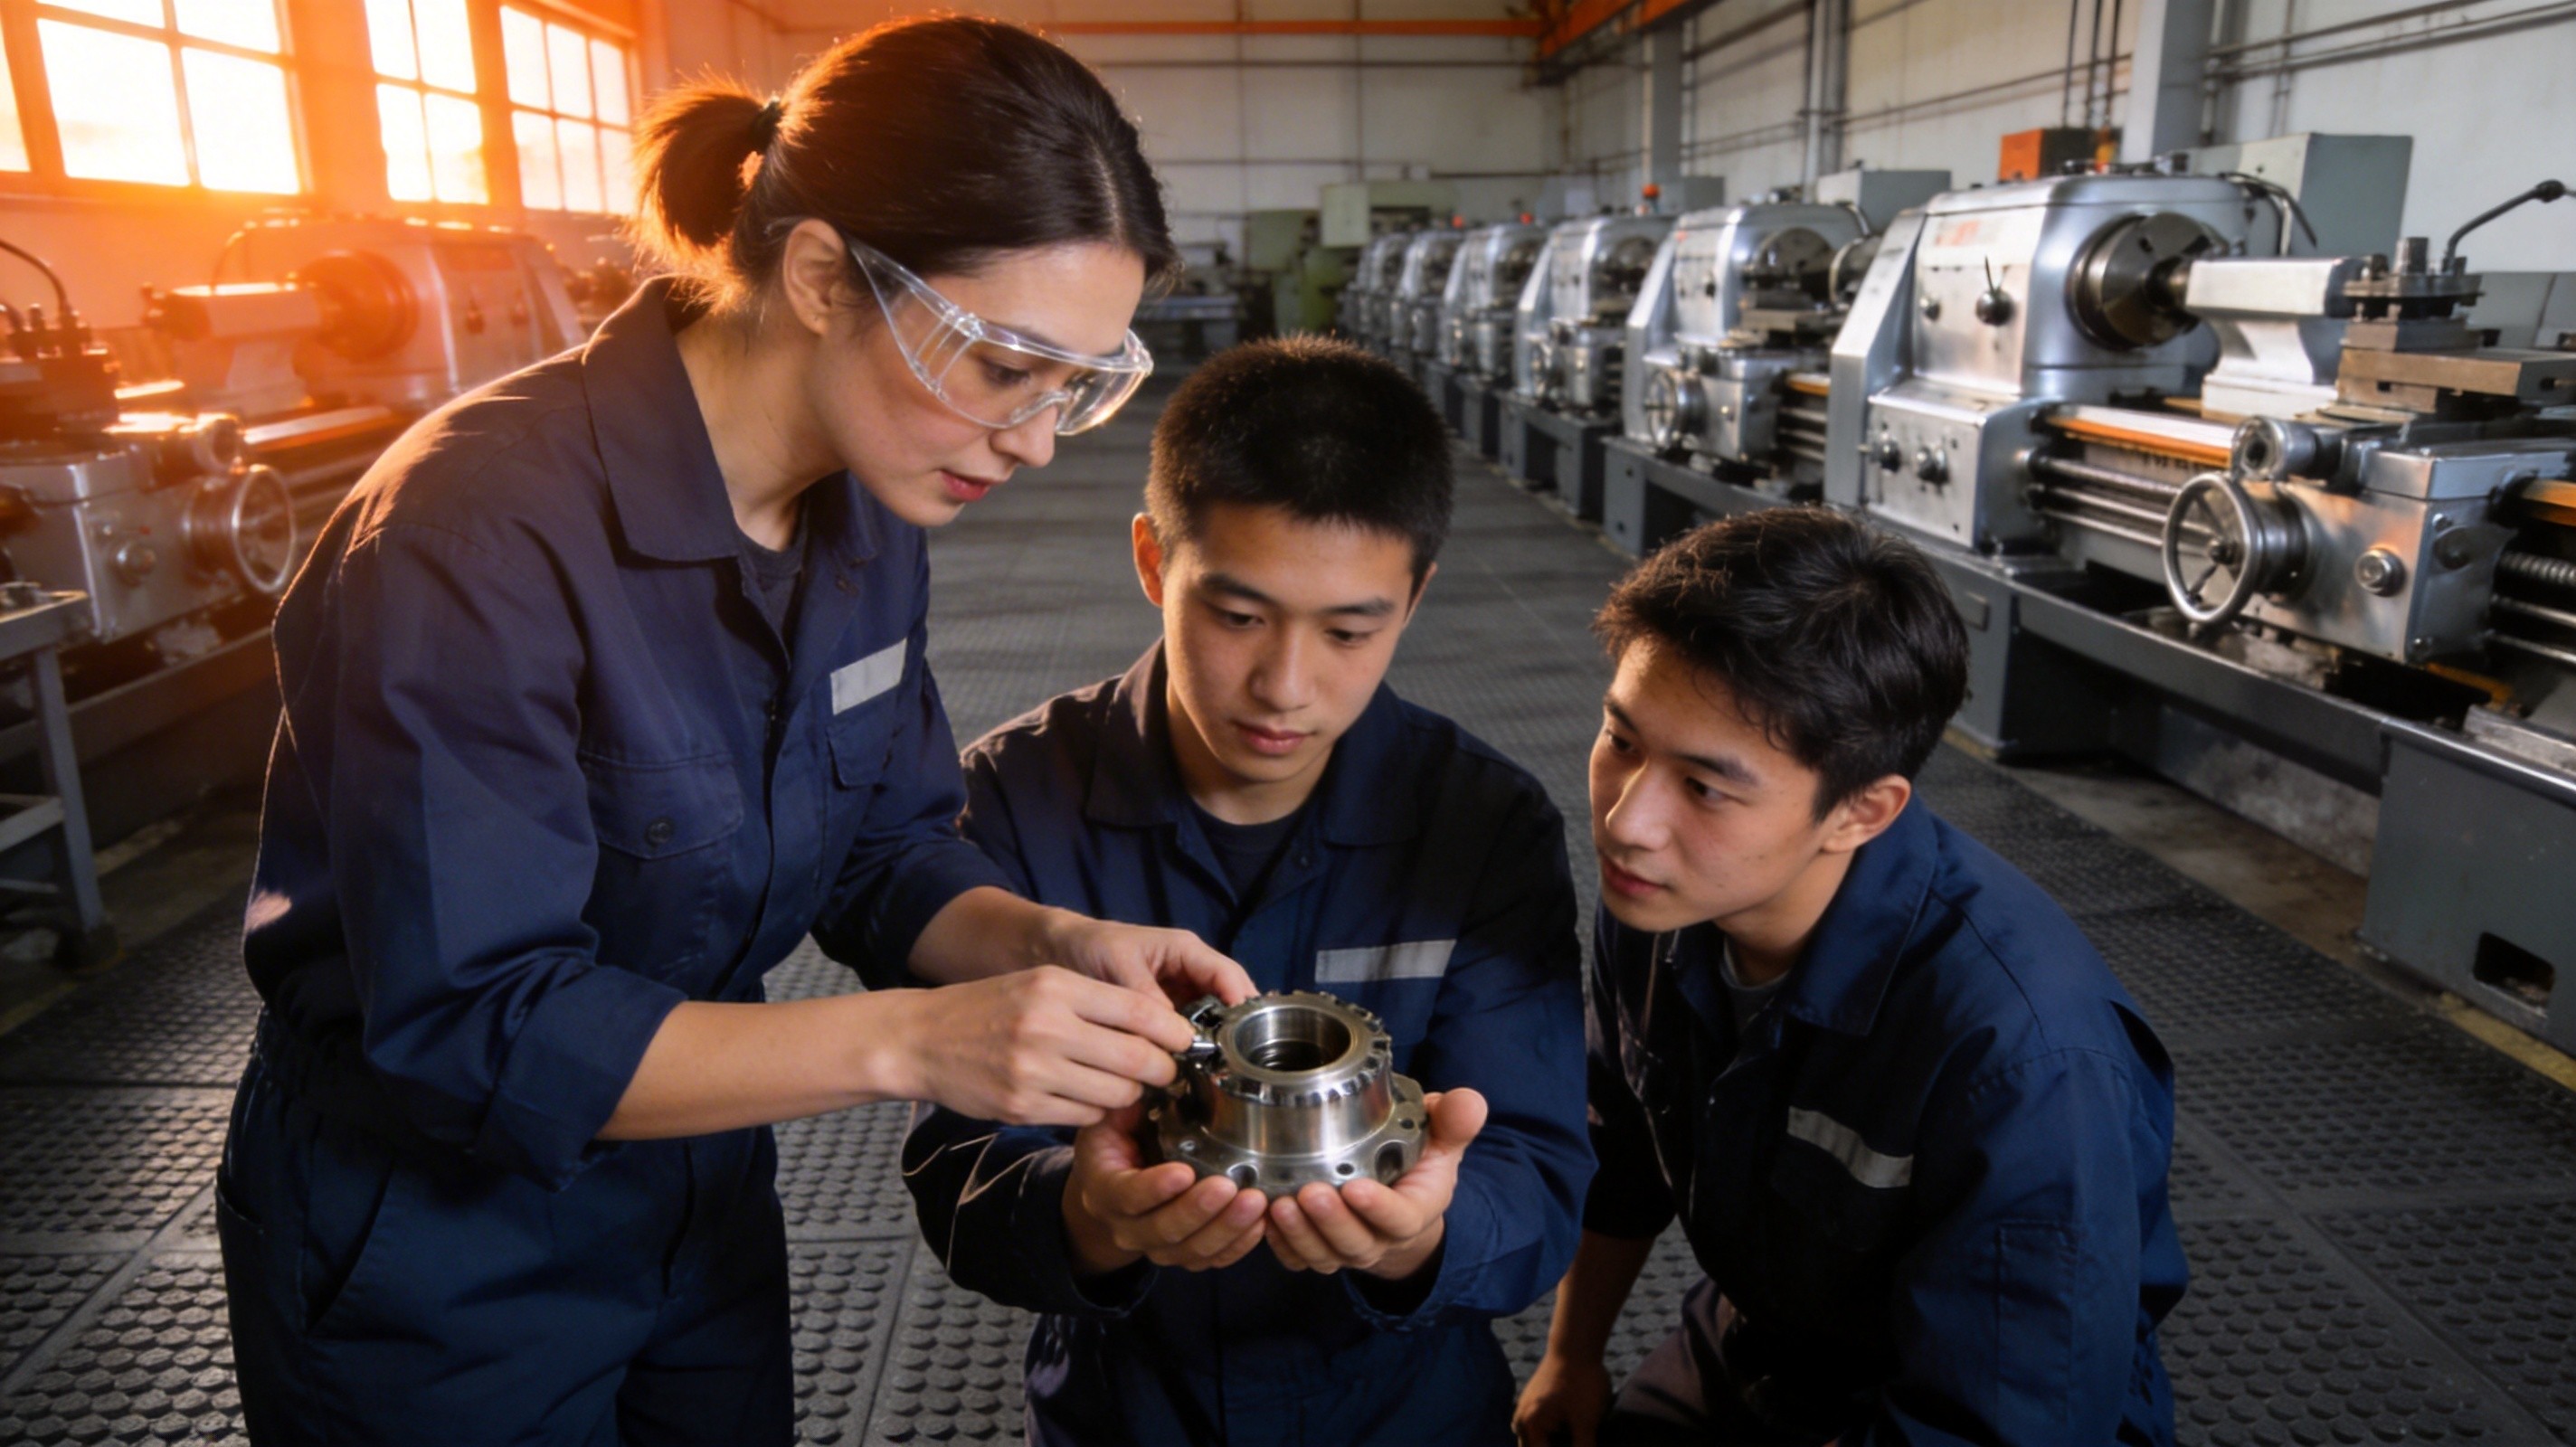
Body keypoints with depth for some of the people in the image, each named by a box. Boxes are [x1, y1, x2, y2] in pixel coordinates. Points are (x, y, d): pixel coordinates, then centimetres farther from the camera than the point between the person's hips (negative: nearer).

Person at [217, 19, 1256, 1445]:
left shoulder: (866, 506, -8)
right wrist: (911, 1039, -37)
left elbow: (882, 849, -1)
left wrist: (1049, 943, -20)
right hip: (428, 1253, -6)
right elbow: (472, 1030, -29)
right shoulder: (478, 538, -30)